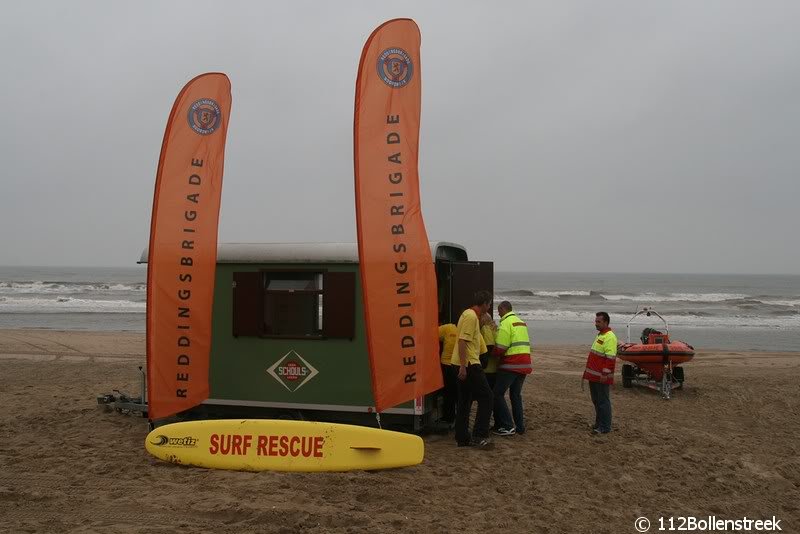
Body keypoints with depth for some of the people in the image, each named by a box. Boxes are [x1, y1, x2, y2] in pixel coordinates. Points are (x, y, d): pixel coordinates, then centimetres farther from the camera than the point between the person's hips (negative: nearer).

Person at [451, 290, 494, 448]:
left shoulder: (470, 315, 18)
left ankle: (462, 438, 16)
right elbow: (462, 341, -22)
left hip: (465, 365, 10)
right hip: (469, 364, -10)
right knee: (486, 397, -5)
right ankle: (479, 435, -5)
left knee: (465, 401, 12)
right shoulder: (471, 317, -14)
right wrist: (463, 366, -24)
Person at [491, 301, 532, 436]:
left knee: (498, 394, -1)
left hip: (511, 364, -9)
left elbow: (500, 348, -16)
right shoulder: (521, 322, 19)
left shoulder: (506, 323, -10)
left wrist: (493, 355, 4)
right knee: (516, 394, 17)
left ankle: (508, 426, -5)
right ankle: (520, 426, 17)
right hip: (524, 364, 9)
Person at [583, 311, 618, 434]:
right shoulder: (600, 335, 16)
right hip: (594, 376, 10)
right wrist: (588, 371, 24)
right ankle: (598, 423, 27)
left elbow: (610, 358, -22)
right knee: (596, 401, 17)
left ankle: (605, 427, 4)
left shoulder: (609, 337, -15)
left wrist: (605, 374, -24)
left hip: (602, 377, -10)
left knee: (603, 402, -2)